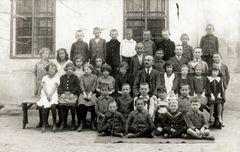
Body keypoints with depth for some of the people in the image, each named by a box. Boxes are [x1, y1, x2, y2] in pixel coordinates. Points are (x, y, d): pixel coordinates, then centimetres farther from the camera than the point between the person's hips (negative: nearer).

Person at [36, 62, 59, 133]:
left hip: (53, 95, -1)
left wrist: (50, 95, -15)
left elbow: (54, 87, 0)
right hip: (45, 95, 1)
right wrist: (47, 95, -13)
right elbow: (44, 87, 4)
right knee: (44, 107, -29)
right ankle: (44, 125, -18)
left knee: (53, 106, -32)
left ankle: (54, 123, -15)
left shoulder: (56, 78, 12)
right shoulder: (45, 78, 17)